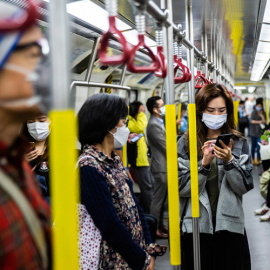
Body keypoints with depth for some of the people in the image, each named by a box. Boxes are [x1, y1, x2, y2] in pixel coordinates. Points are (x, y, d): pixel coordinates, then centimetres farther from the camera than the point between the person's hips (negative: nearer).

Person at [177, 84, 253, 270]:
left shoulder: (238, 143, 4)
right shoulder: (186, 143, 0)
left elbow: (245, 187, -3)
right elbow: (182, 188, -6)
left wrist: (229, 161, -17)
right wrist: (204, 164, -18)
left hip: (230, 225, 1)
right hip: (197, 226, -1)